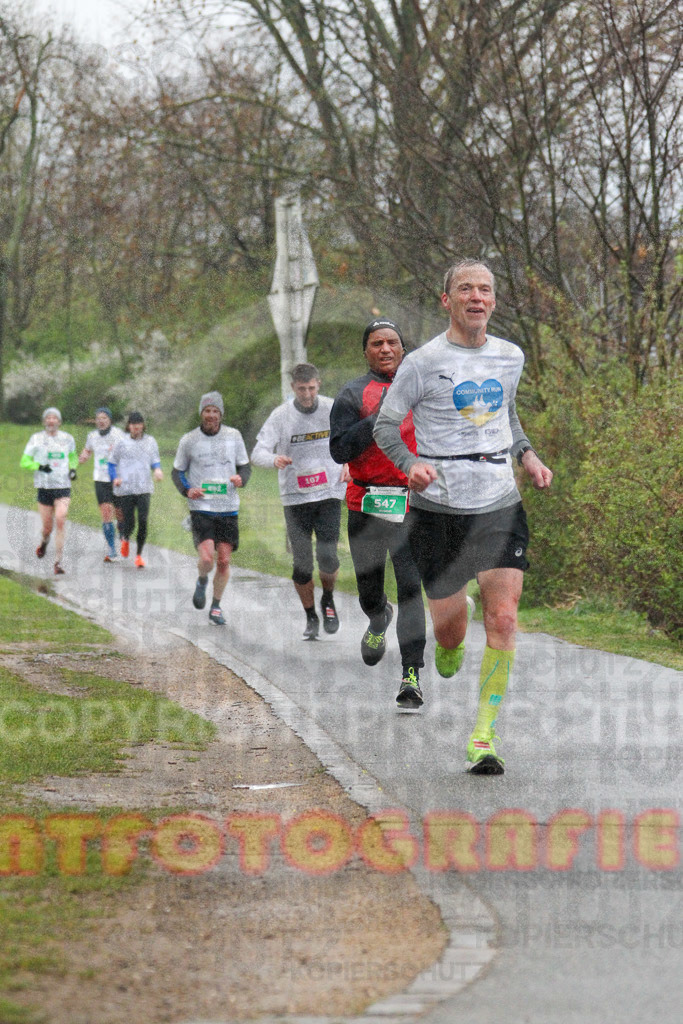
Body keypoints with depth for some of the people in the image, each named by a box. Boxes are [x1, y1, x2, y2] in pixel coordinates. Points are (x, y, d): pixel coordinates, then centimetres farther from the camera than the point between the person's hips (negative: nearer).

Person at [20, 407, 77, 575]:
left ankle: (58, 562, -14)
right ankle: (44, 541, 42)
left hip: (63, 486, 0)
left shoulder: (67, 438, 7)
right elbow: (24, 462, 2)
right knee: (47, 526, 4)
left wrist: (73, 469, 7)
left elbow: (73, 456, 26)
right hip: (44, 486, 0)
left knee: (60, 521, -17)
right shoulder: (36, 438, 1)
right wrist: (39, 466, -15)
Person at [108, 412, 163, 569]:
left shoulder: (150, 441, 9)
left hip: (144, 487, 1)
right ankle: (125, 539, 37)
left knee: (143, 522, -9)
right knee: (129, 523, -1)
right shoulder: (122, 442, 4)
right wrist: (115, 478, -6)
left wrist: (157, 469, -9)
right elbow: (112, 462, 10)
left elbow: (155, 460, 14)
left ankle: (139, 555, 5)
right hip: (125, 489, -1)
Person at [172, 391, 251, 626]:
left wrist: (241, 479, -10)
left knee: (224, 561, 1)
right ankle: (202, 582, 18)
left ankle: (216, 607, 18)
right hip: (201, 508, -2)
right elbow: (177, 472, 10)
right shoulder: (189, 441, 0)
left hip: (228, 508, 2)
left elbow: (245, 466, 13)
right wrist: (187, 490, -9)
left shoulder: (234, 436, 4)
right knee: (207, 558, -17)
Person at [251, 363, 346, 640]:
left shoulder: (333, 410, 0)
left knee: (327, 556, -12)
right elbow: (258, 453, -8)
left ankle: (328, 600, 18)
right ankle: (311, 618, 19)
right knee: (301, 563, -1)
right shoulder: (280, 415, -4)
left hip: (329, 494, 0)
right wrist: (274, 459, -30)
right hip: (295, 497, 0)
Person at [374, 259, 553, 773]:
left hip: (500, 505, 3)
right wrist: (410, 463, -18)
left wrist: (527, 456, 10)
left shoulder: (511, 358, 10)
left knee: (503, 619, -12)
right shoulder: (423, 362, -4)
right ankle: (448, 654, 41)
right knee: (450, 631, 2)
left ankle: (485, 735, -4)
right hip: (439, 509, -3)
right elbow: (385, 423, 1)